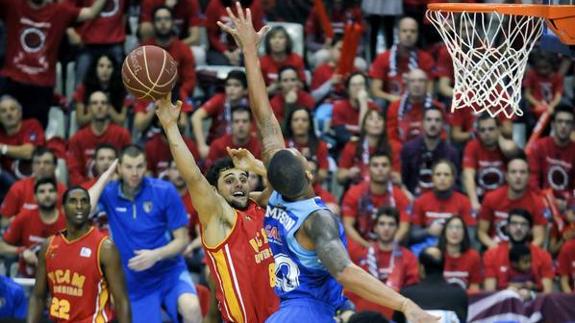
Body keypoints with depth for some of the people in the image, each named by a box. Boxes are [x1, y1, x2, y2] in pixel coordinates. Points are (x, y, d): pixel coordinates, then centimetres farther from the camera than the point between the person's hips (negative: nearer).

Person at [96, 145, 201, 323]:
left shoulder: (165, 192, -9)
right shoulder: (108, 194, -3)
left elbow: (182, 240, -4)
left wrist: (156, 255, -22)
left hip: (169, 272, -2)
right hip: (136, 284, 2)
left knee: (191, 307, -32)